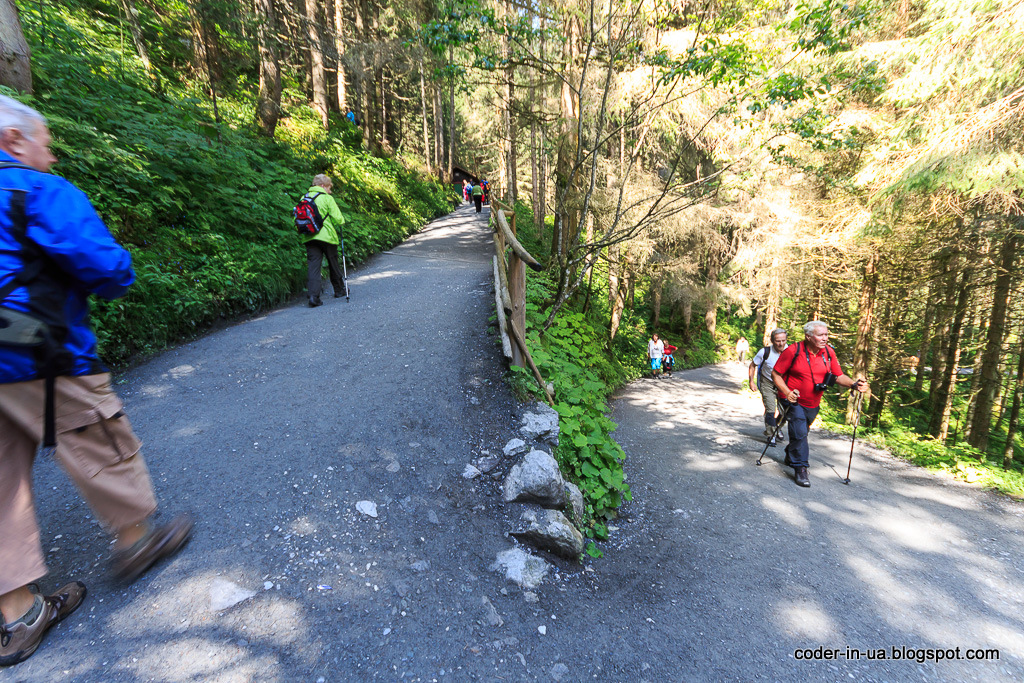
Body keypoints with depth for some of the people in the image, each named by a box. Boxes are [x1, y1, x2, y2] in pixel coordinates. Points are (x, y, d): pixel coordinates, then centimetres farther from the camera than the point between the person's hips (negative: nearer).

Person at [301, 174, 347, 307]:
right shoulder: (327, 198, -5)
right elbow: (337, 218, -10)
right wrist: (339, 228, 9)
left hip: (309, 238, 4)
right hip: (327, 236, -4)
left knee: (313, 265, -2)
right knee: (333, 264, 13)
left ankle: (313, 295, -15)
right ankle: (339, 290, 29)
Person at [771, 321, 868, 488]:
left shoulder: (829, 352, -2)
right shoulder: (793, 351, -17)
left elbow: (839, 376, 3)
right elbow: (776, 374, -12)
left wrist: (854, 384, -17)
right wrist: (786, 392, -25)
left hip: (813, 404, 5)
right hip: (795, 401, -5)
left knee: (802, 433, 19)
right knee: (799, 434, -12)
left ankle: (790, 457, 42)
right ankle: (800, 469, 0)